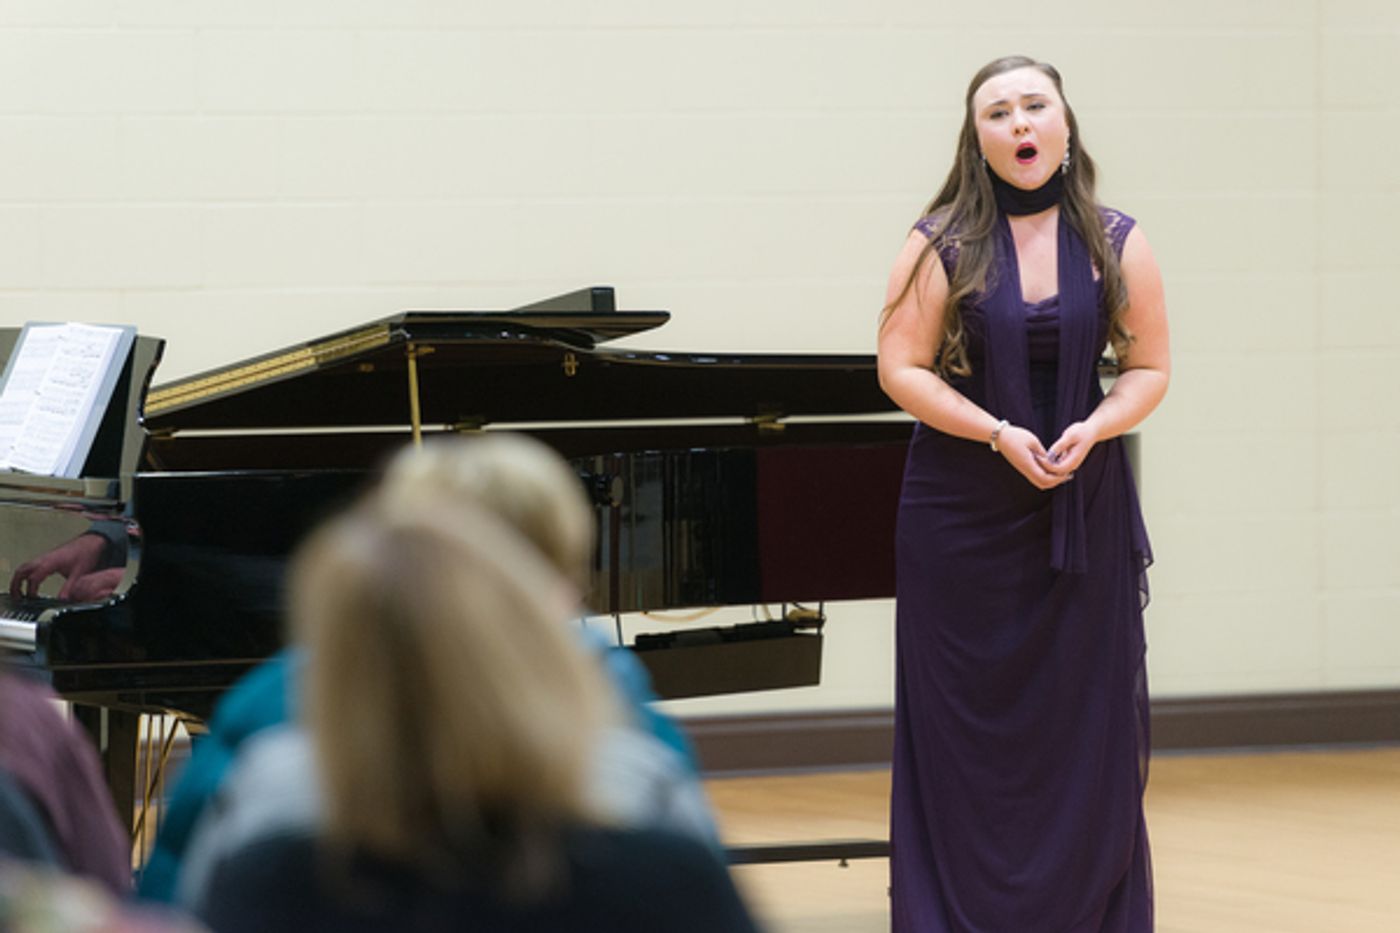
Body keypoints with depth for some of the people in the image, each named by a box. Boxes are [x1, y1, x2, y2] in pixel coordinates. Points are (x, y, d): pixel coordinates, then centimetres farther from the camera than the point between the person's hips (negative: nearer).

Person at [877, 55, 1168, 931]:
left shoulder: (1118, 243, 3)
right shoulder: (943, 244, -2)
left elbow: (1149, 368, 5)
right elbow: (903, 369, -6)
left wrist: (1092, 430, -14)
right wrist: (1000, 434, -18)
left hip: (1085, 506, 1)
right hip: (964, 507, -1)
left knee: (1086, 722, 2)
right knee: (968, 727, 0)